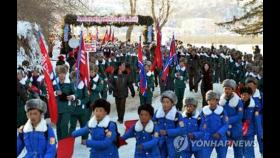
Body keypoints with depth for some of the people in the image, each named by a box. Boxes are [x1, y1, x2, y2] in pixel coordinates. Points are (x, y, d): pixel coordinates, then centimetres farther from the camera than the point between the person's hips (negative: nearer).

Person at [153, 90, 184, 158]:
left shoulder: (177, 115, -13)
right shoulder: (157, 113, 0)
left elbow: (180, 130, -17)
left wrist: (167, 132, -24)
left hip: (173, 143, -4)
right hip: (161, 142, 4)